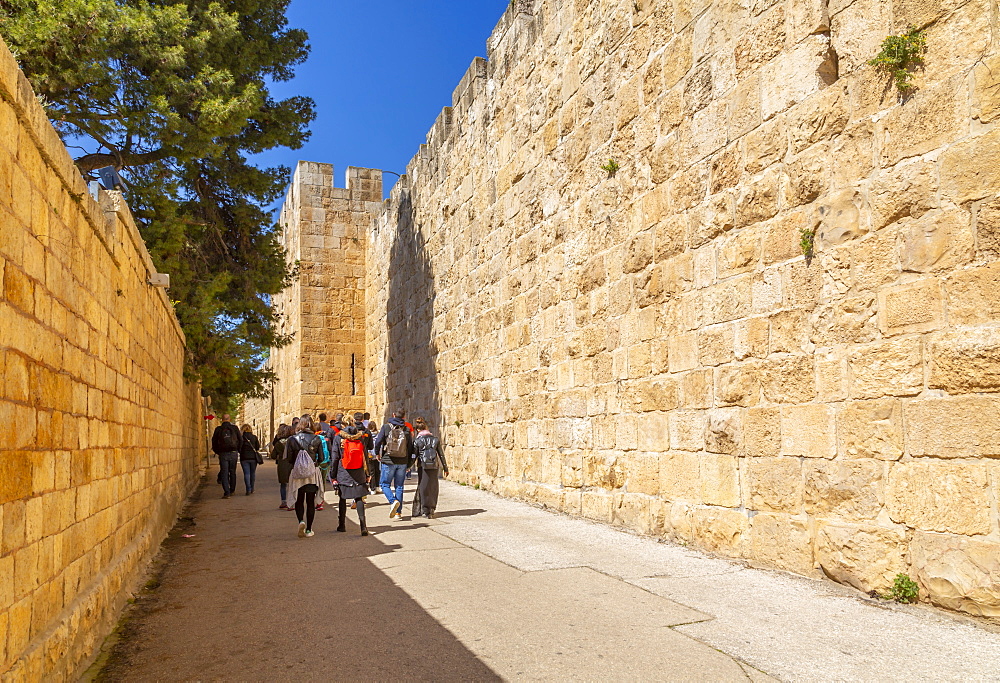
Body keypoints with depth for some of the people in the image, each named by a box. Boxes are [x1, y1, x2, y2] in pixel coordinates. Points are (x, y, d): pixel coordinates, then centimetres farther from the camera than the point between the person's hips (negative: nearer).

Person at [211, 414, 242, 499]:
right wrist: (238, 450, 14)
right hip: (233, 453, 1)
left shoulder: (218, 429, 2)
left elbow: (214, 442, 3)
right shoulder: (234, 428, 2)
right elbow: (241, 440, 2)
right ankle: (232, 490, 22)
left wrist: (217, 452, 14)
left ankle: (227, 492, -9)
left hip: (223, 454, -1)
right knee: (232, 472, 14)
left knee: (224, 473, 1)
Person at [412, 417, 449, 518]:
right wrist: (445, 468, 14)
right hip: (434, 466, 3)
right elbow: (441, 455, 7)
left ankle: (425, 511, 6)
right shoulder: (435, 439, 5)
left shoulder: (417, 441, -4)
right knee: (433, 488, 12)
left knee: (423, 488, 6)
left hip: (423, 466, -3)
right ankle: (431, 510, 16)